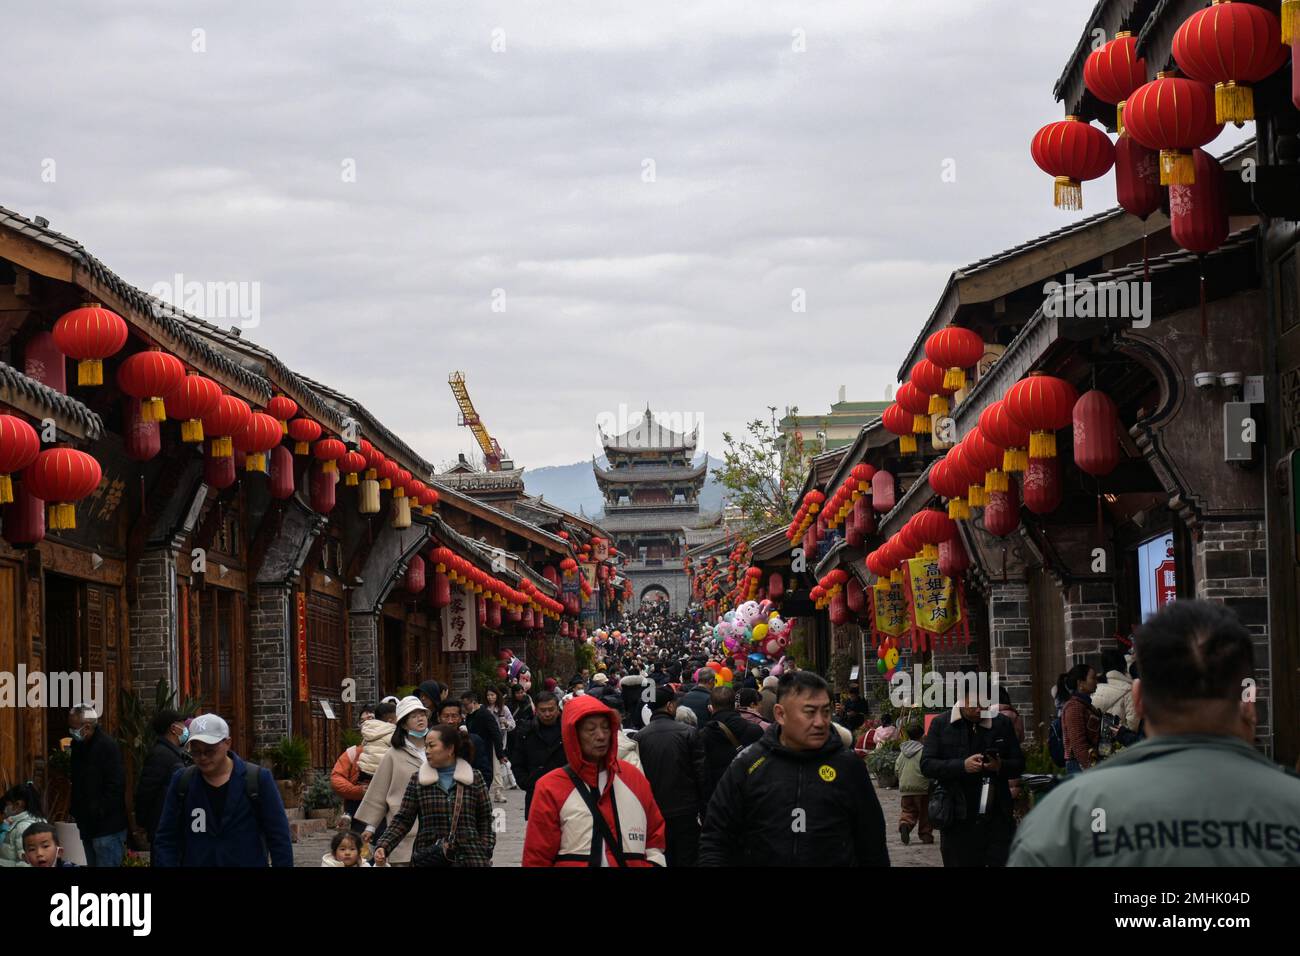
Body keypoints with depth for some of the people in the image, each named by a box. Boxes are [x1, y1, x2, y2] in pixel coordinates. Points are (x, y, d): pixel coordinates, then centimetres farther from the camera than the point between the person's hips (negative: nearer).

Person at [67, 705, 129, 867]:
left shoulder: (108, 746, -14)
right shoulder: (79, 746, 12)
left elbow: (115, 787, -19)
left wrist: (97, 813, -19)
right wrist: (75, 810, 12)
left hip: (107, 828, -9)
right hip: (88, 826, 9)